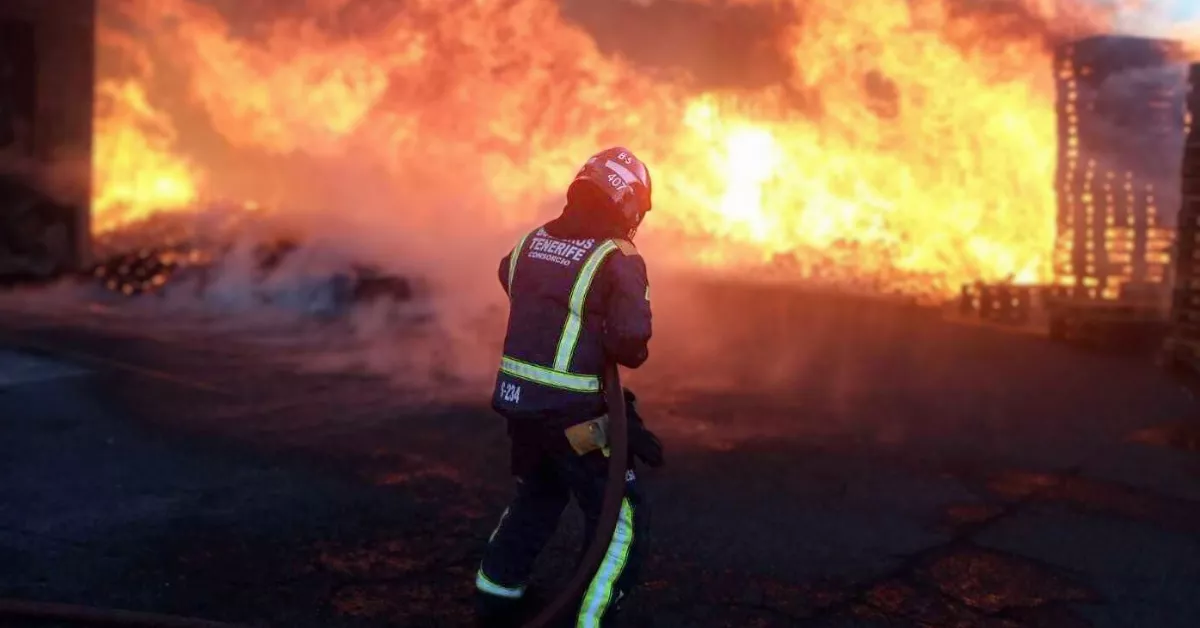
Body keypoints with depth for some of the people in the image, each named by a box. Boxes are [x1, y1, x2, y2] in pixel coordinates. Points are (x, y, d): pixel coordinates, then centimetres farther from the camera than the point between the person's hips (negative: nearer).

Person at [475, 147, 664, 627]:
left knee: (536, 496, 28)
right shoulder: (617, 259, -15)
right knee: (620, 518, 7)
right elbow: (630, 337, -26)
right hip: (571, 410, -7)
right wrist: (630, 354, -3)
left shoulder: (530, 242, 5)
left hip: (516, 398, 7)